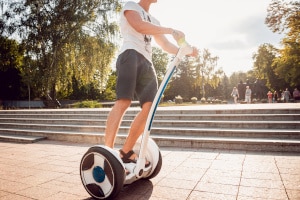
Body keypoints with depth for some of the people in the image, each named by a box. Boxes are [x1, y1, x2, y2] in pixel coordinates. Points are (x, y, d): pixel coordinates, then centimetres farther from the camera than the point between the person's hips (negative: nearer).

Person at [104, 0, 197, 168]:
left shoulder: (154, 21, 34)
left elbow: (166, 45, 29)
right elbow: (140, 26, -8)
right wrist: (172, 30, -6)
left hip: (147, 62, 7)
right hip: (131, 55, -7)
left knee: (149, 106, -9)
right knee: (124, 101, -24)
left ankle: (127, 151, 0)